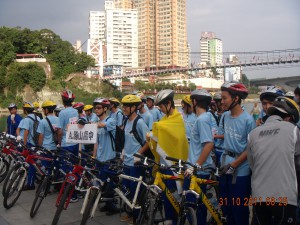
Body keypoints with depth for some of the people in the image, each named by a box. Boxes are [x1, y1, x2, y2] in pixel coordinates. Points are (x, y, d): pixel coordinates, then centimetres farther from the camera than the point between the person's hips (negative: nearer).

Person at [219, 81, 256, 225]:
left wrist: (234, 165, -17)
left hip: (240, 171, -6)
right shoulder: (225, 116, 1)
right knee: (226, 206, 18)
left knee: (239, 209, 6)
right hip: (225, 167, 6)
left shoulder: (247, 120, -17)